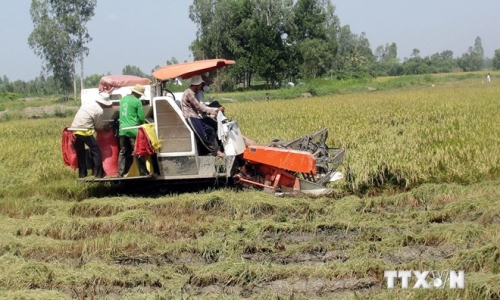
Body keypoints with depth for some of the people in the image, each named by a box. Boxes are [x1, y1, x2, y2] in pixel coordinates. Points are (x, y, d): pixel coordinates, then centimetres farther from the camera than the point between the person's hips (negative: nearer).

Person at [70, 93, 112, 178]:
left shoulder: (87, 104, 14)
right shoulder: (99, 110, -7)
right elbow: (99, 126, 2)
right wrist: (106, 127, 22)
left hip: (74, 130, 7)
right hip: (85, 132, -7)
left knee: (80, 153, 17)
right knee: (96, 151, 4)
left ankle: (82, 174, 20)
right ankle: (98, 173, 3)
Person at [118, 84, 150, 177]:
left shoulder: (123, 99, 13)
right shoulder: (137, 101, -8)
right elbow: (142, 118, -6)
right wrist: (142, 123, 14)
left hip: (122, 130, 6)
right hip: (133, 130, -6)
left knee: (123, 152, 11)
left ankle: (120, 173, 9)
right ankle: (143, 173, 0)